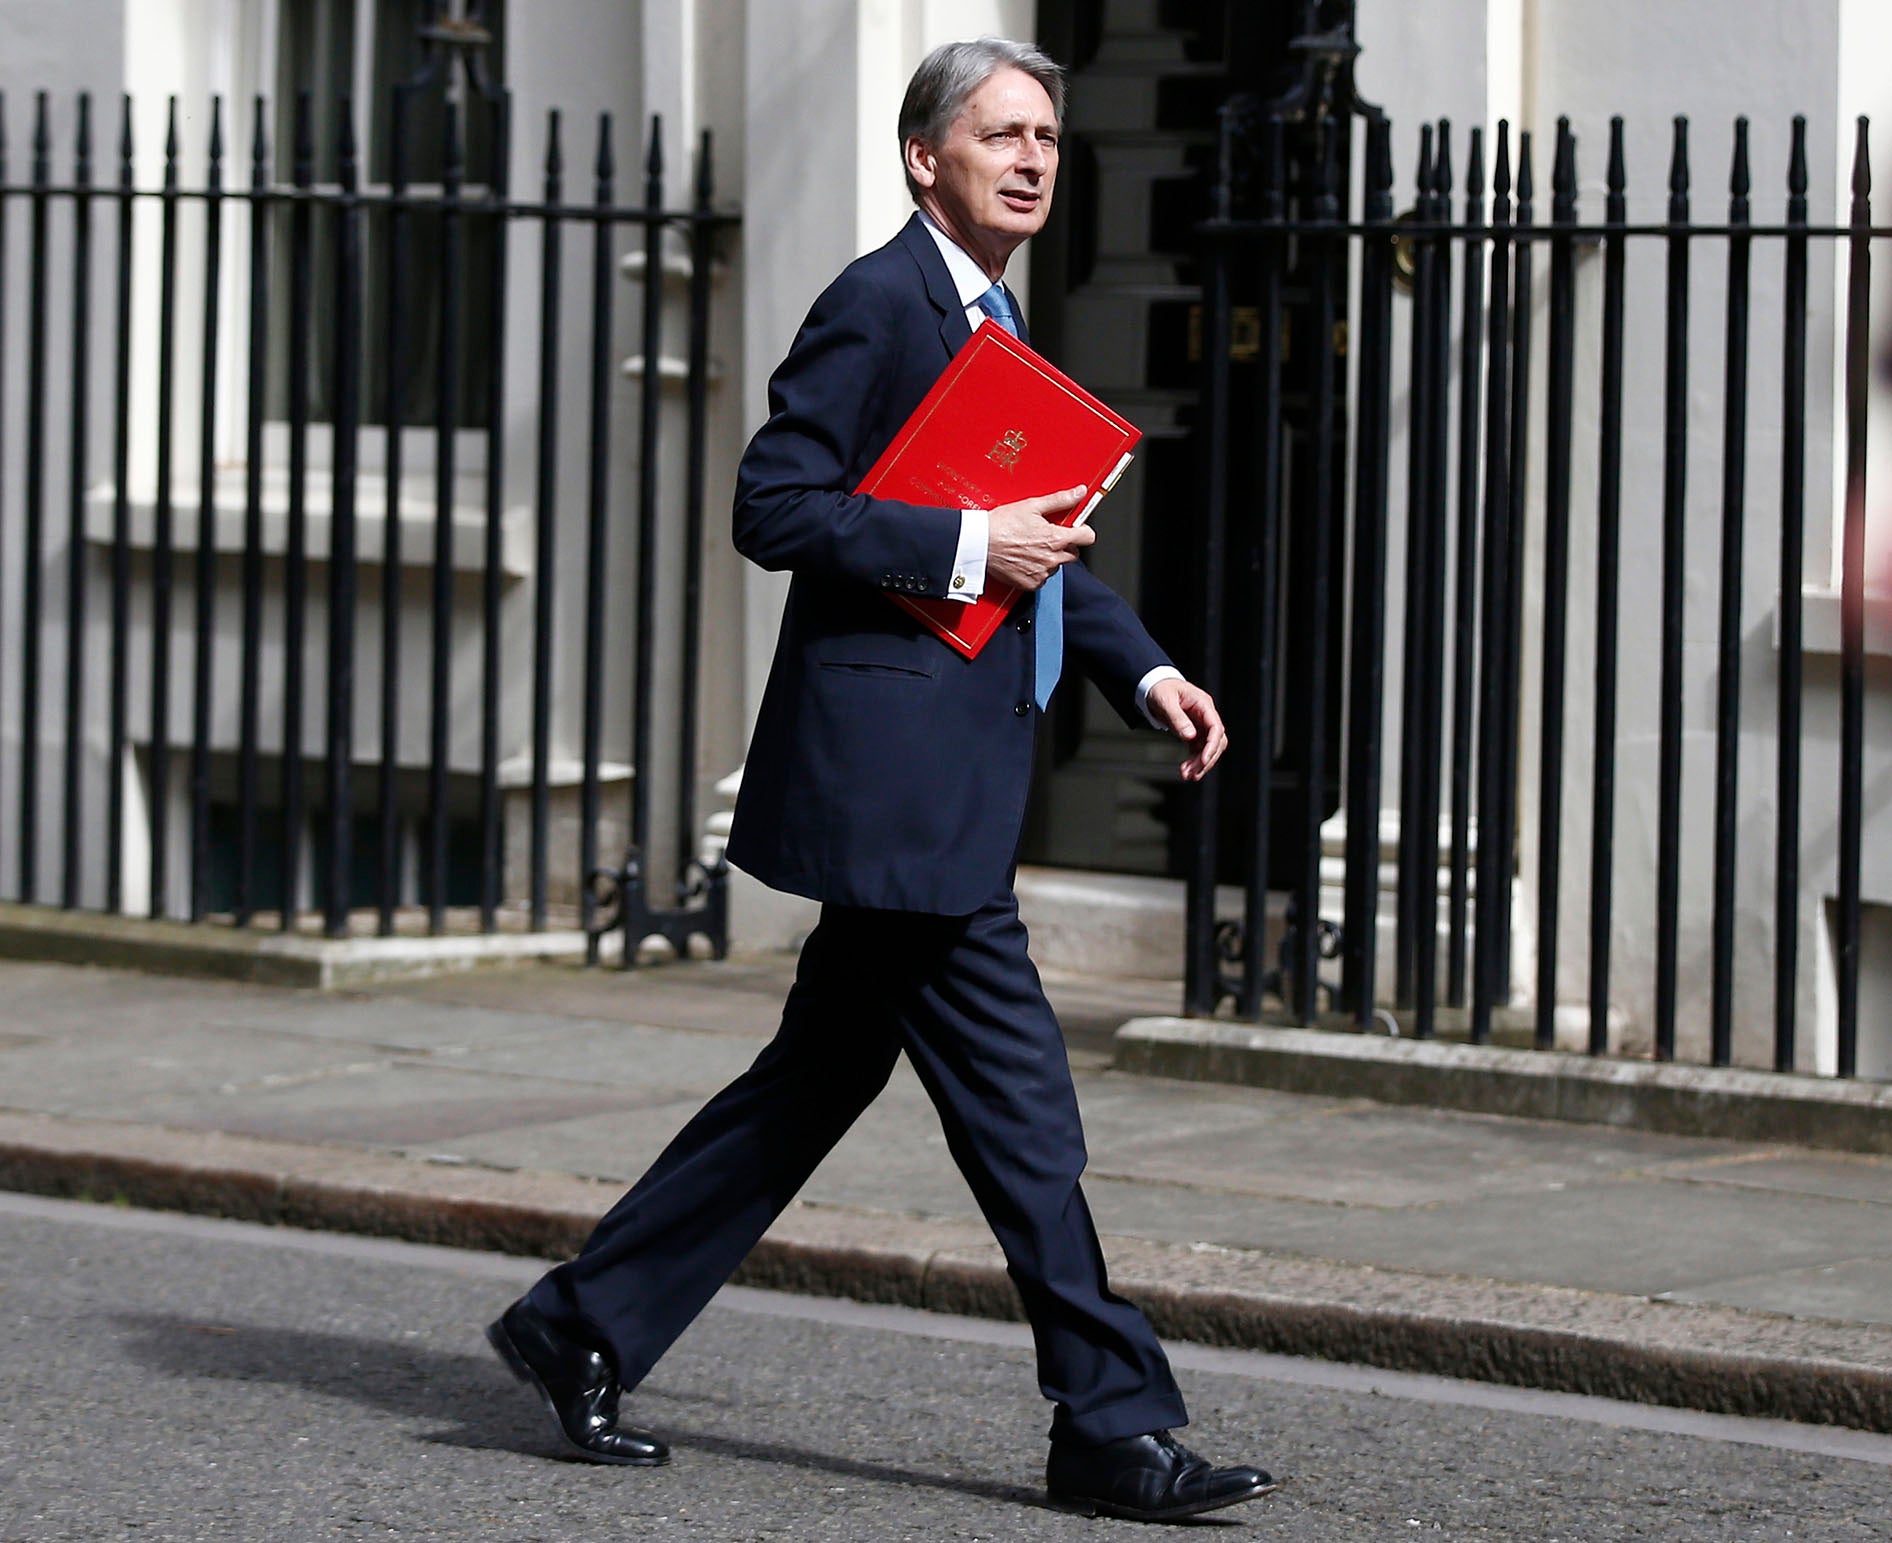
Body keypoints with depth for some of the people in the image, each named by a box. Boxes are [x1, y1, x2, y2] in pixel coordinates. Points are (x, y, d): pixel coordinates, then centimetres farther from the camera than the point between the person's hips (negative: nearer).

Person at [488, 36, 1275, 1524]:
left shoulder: (991, 318, 20)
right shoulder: (880, 303, -11)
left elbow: (1033, 530, 27)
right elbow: (775, 507, -17)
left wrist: (1145, 668, 15)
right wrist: (967, 548, -19)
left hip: (950, 775, 11)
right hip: (893, 771, -11)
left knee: (821, 1073, 14)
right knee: (1018, 1099, -6)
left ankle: (584, 1328, 21)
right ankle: (1111, 1423, 0)